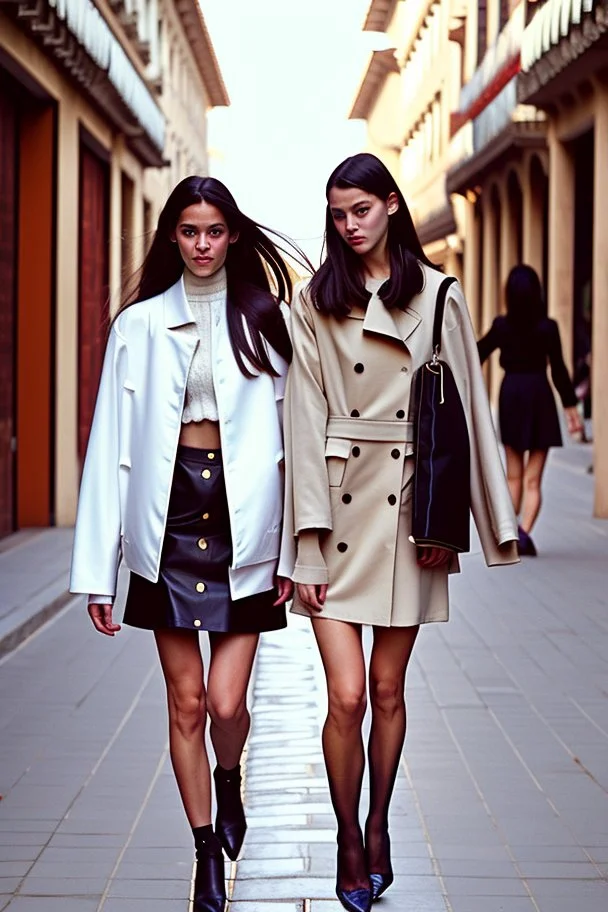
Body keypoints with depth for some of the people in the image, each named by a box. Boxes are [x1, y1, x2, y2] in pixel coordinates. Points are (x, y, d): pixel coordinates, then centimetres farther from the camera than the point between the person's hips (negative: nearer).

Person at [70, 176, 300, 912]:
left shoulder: (266, 321, 4)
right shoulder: (139, 325, 5)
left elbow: (291, 434, 2)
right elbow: (112, 442, 4)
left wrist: (296, 547, -5)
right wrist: (97, 567, 0)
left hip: (241, 515, -1)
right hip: (166, 517, 1)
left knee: (226, 702, -6)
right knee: (185, 701, 6)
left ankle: (228, 781, 29)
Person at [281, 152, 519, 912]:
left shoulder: (438, 297, 3)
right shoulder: (314, 302, 1)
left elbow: (463, 407, 4)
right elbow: (305, 419, -2)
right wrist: (308, 541, -8)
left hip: (409, 507, 1)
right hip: (340, 504, -1)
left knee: (388, 688, 9)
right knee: (346, 695, -7)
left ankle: (378, 827, 28)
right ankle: (349, 842, 13)